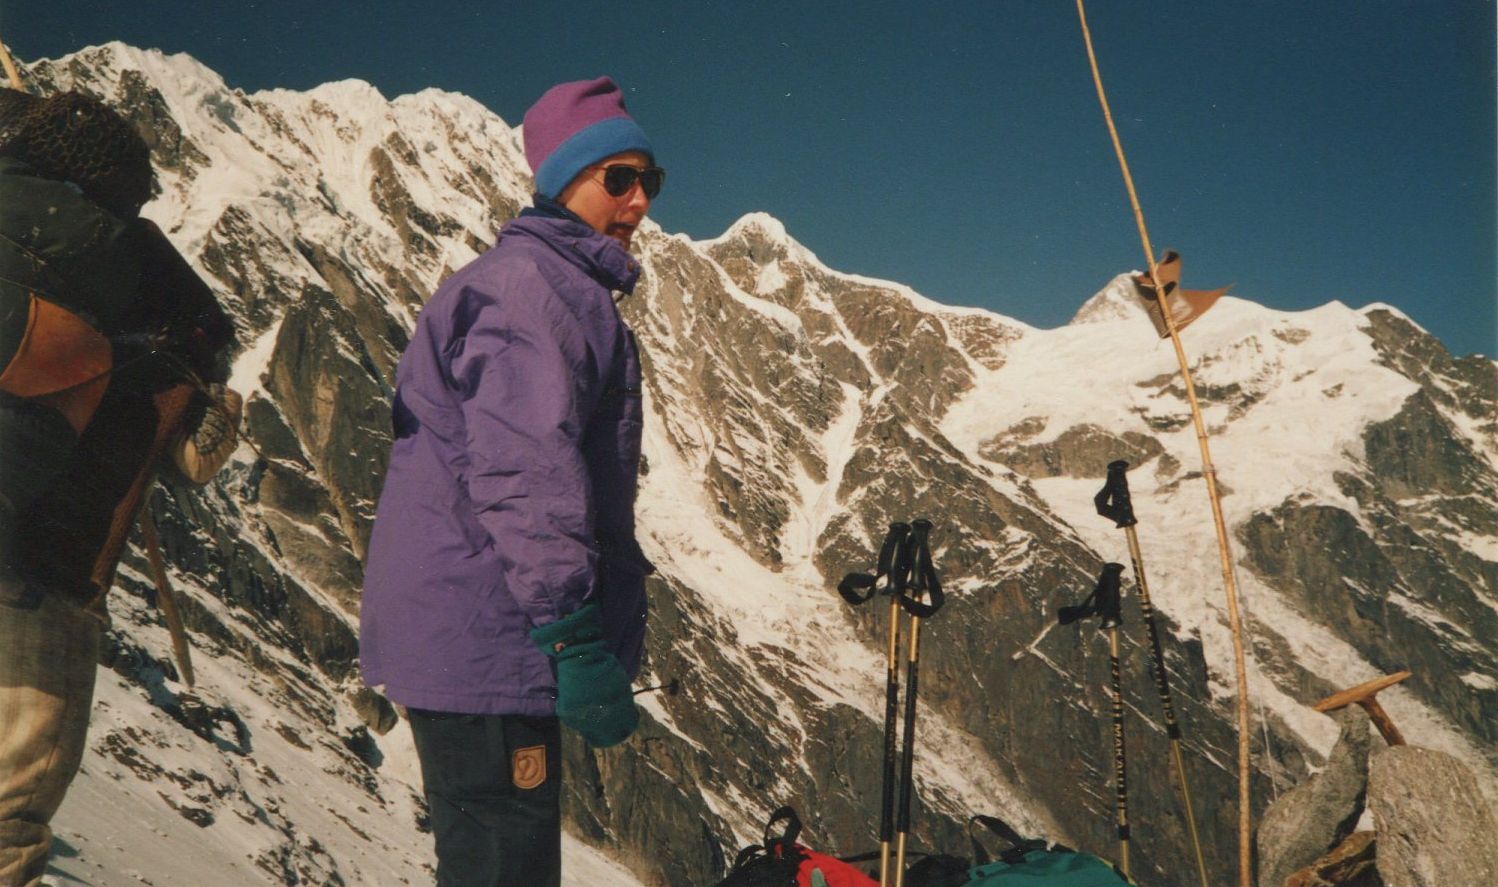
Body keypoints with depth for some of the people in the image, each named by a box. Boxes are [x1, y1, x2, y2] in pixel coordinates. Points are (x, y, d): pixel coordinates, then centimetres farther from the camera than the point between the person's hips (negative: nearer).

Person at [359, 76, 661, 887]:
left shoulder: (562, 288, 22)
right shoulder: (534, 283, -12)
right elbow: (524, 471, -24)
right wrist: (575, 635, -26)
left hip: (470, 637, 11)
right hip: (488, 640, -11)